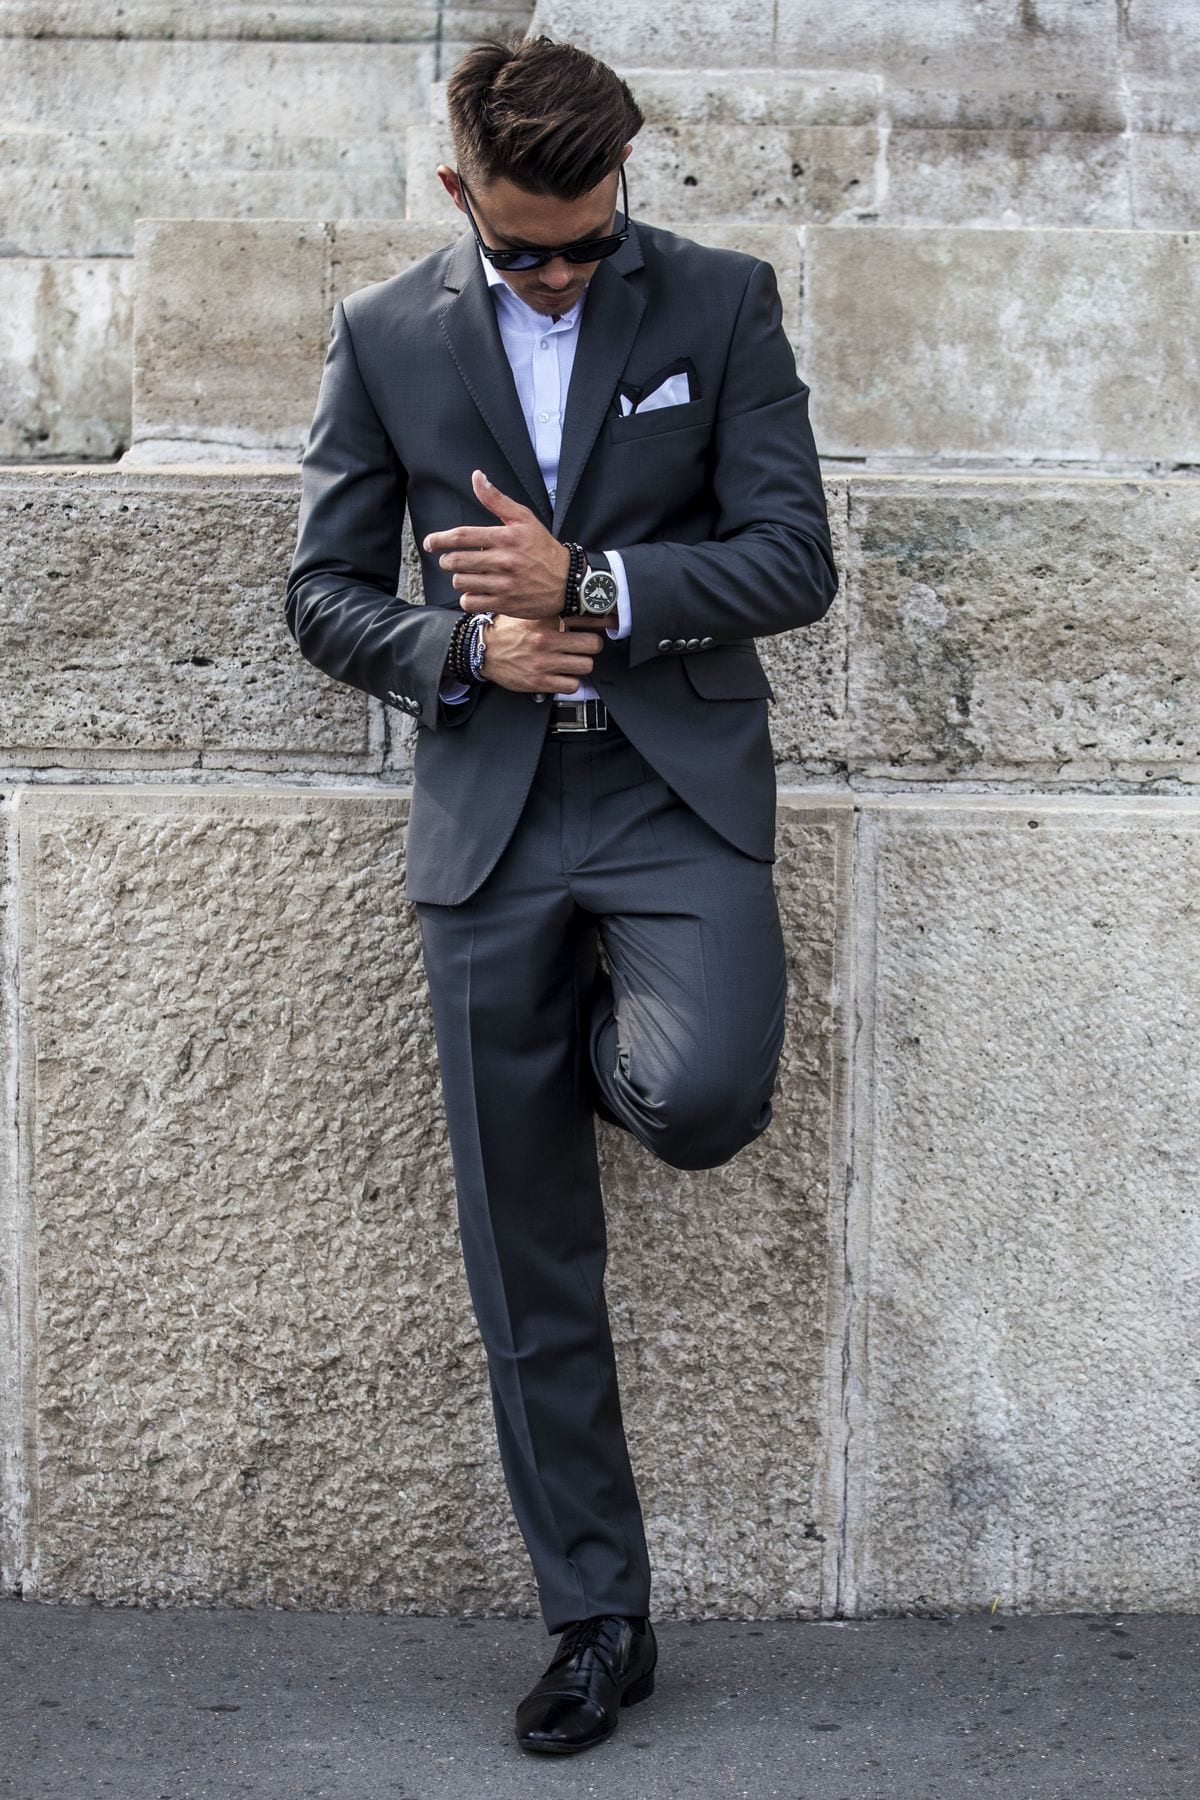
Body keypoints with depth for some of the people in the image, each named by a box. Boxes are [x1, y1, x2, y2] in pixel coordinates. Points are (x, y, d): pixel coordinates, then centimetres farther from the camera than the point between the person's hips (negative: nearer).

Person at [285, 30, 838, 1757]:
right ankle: (599, 1621, 17)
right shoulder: (384, 336, 5)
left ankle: (630, 1040, 10)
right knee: (528, 1271, 3)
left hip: (679, 788, -1)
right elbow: (325, 592, 9)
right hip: (490, 818, 2)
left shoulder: (722, 302, 1)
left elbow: (796, 558, -4)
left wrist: (590, 589, -16)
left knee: (697, 1095, -30)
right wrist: (463, 649, -10)